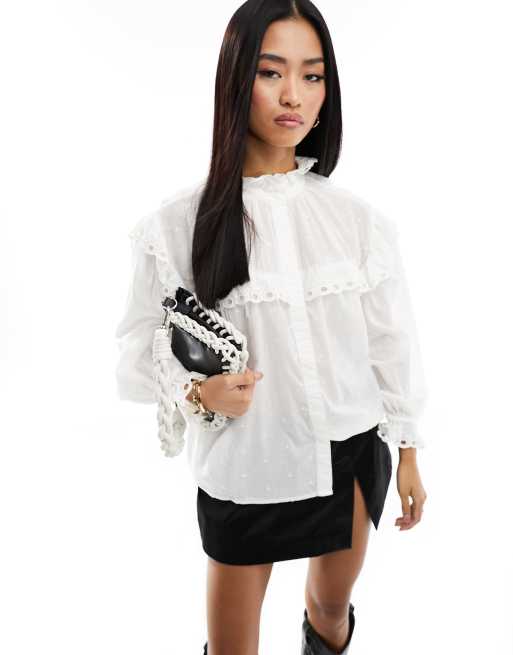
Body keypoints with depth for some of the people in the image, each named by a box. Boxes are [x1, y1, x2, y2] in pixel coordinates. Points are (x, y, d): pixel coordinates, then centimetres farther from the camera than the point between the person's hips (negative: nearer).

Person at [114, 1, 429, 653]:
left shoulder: (356, 217, -6)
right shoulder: (177, 225, -13)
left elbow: (391, 341, 2)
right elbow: (140, 354, -6)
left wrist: (407, 453, 7)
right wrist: (199, 392, -25)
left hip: (350, 454, 3)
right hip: (243, 462, -2)